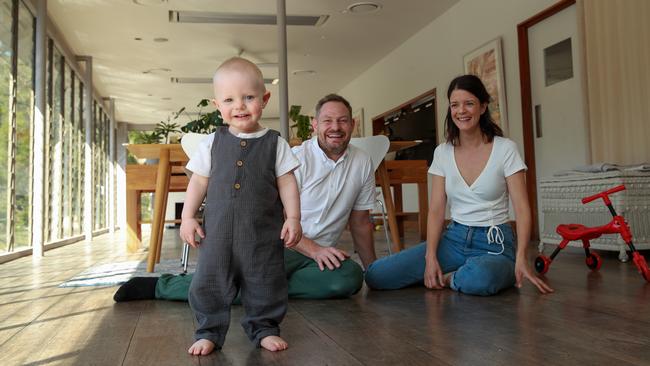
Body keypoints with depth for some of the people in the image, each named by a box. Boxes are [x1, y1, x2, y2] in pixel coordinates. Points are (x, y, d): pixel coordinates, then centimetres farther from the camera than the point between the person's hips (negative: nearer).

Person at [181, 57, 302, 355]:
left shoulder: (274, 143, 0)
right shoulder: (213, 143, 3)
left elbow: (286, 182, 1)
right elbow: (199, 181, 7)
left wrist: (293, 217, -5)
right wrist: (187, 217, 2)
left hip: (263, 232, -1)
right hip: (218, 230, 1)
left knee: (265, 283, 7)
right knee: (209, 283, 5)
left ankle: (264, 327, 26)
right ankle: (209, 331, 21)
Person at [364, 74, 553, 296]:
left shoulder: (505, 149, -4)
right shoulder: (442, 153, 4)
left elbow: (522, 209, -8)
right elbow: (436, 210, 1)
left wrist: (520, 259, -22)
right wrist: (430, 256, -14)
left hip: (495, 243, -3)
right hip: (454, 238, 4)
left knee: (480, 280, -42)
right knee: (376, 275, -14)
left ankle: (449, 278, -4)